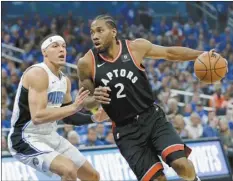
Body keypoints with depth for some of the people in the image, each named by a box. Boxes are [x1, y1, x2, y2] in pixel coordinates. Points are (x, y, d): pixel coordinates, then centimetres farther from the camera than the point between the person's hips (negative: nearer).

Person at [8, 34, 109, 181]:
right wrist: (73, 107, -32)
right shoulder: (38, 74, -19)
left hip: (51, 137, 10)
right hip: (27, 139, -10)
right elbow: (37, 117, -29)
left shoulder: (65, 80, 8)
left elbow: (67, 117, 18)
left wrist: (93, 118, 3)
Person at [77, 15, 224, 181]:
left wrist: (201, 55, 1)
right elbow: (86, 102, 4)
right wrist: (95, 99, -19)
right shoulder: (87, 63, -7)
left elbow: (169, 53, 9)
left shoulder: (136, 47, -6)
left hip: (152, 117, 0)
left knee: (181, 163, -20)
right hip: (126, 130, 0)